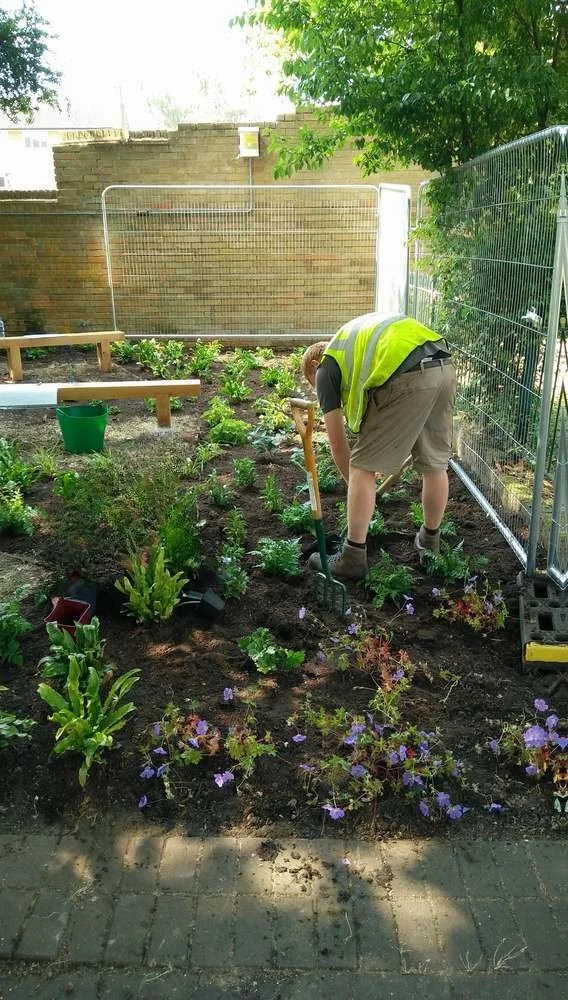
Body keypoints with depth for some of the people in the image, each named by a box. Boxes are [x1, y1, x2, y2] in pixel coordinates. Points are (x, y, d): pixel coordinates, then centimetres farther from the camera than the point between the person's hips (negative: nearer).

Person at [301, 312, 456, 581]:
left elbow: (337, 442, 18)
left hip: (407, 378, -7)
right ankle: (430, 543, 41)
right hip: (445, 368, 8)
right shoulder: (354, 335, 37)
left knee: (362, 467, 6)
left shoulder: (326, 367, 18)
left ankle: (353, 559, 13)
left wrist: (355, 485, 33)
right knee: (435, 464, 21)